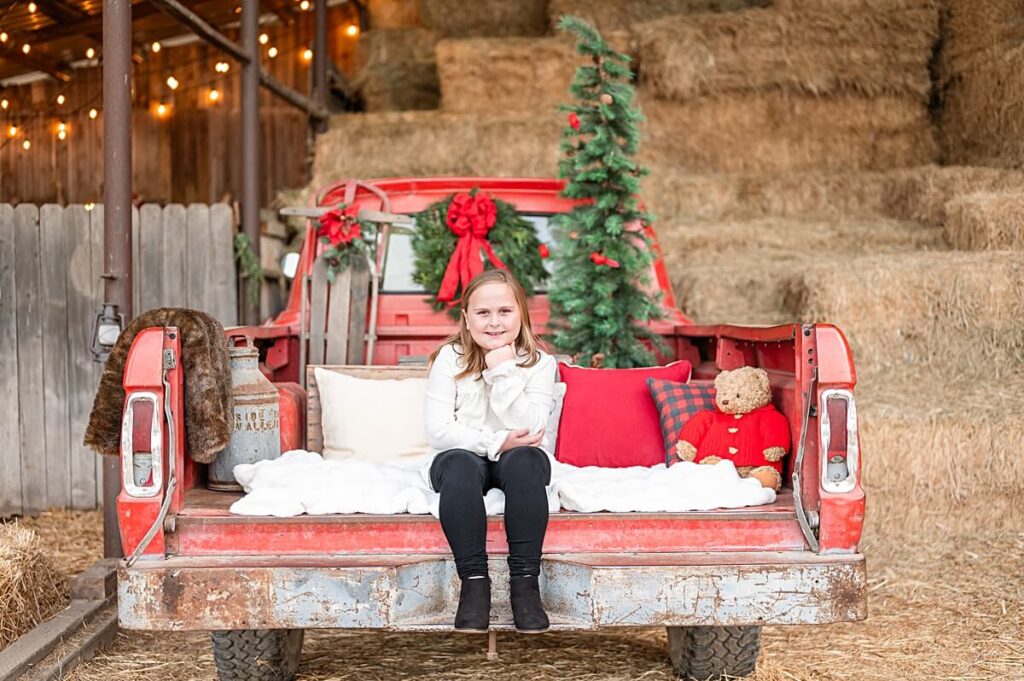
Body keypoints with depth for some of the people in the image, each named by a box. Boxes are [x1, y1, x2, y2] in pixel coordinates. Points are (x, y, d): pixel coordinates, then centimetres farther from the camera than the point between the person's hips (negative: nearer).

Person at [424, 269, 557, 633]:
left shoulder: (539, 363, -2)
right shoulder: (449, 358, -3)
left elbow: (530, 430, -16)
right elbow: (438, 431, -13)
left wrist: (503, 373, -21)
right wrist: (496, 442, -23)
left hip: (517, 460, 1)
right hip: (465, 458, 0)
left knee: (525, 459, -35)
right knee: (459, 464, -36)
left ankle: (525, 581, -35)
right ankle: (474, 581, -34)